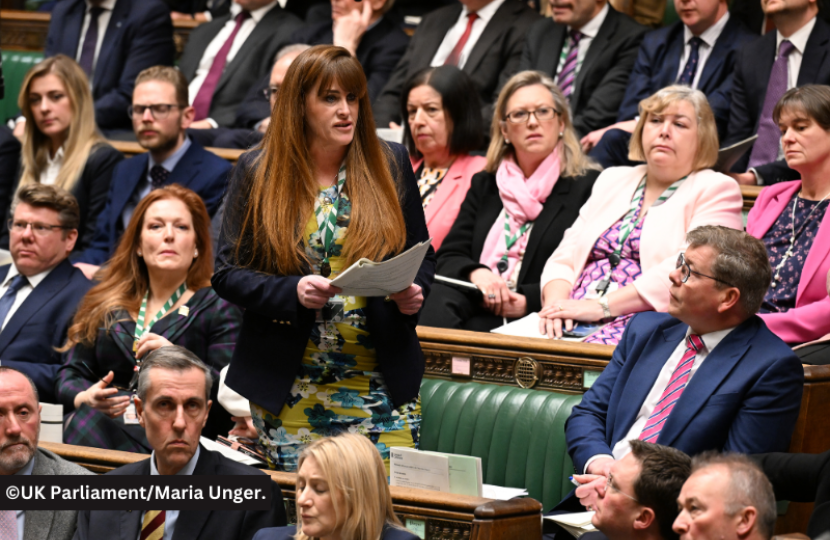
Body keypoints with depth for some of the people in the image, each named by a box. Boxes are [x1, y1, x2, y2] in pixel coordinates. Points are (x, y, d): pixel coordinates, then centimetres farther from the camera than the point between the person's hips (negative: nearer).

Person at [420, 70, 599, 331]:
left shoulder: (588, 186, 6)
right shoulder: (484, 185, 24)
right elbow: (449, 256, 15)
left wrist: (530, 300, -16)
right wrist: (475, 273, -9)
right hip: (475, 307, 4)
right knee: (442, 298, -32)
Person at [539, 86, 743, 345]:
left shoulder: (715, 190, 5)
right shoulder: (613, 181, 26)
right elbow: (566, 255, 19)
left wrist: (602, 306, -17)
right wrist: (556, 301, -5)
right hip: (575, 320, 6)